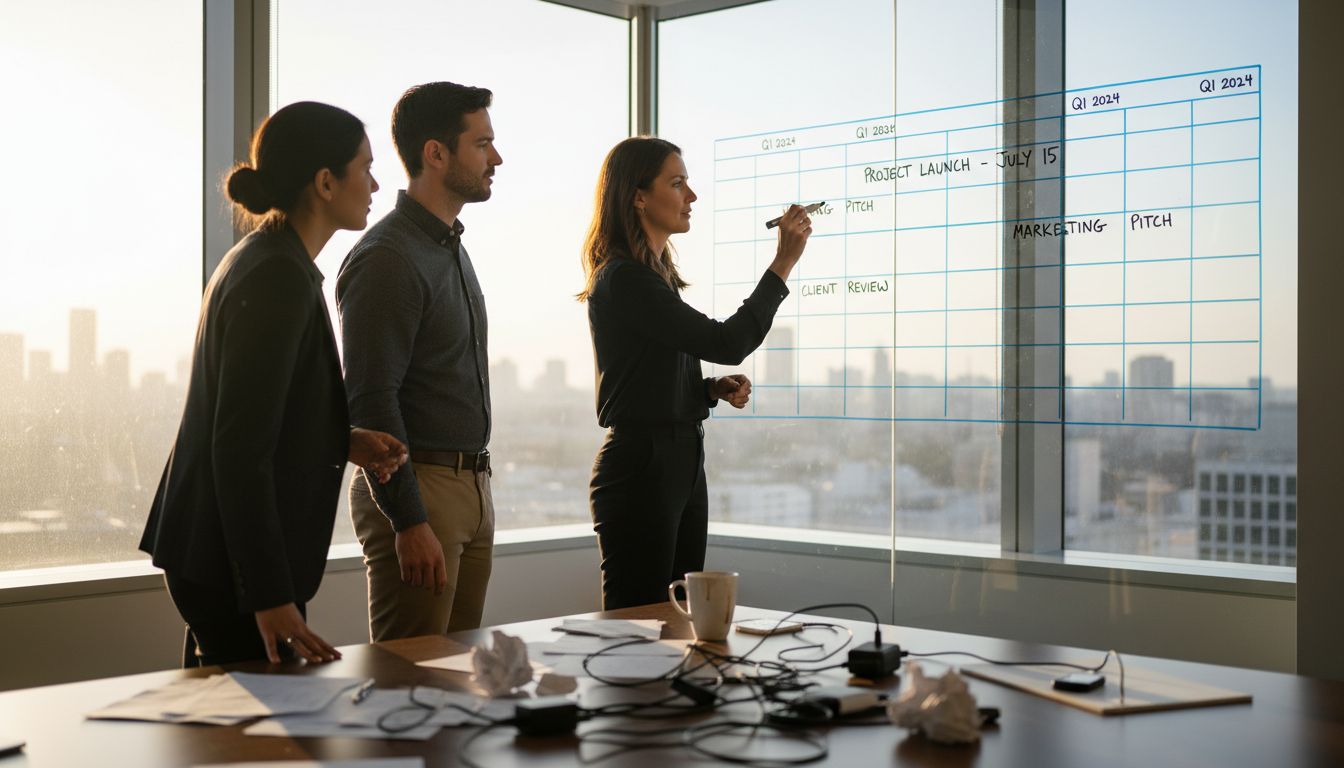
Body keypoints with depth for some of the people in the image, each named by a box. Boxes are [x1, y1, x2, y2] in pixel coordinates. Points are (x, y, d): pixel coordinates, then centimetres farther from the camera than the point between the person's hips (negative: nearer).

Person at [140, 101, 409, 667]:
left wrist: (344, 441, 6)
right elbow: (241, 449, -23)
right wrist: (271, 597, -23)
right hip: (231, 566, -10)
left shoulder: (262, 258, 11)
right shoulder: (280, 277, -19)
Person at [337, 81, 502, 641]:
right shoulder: (386, 258, -14)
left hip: (472, 488, 9)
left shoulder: (452, 248, 17)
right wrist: (410, 522, -21)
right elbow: (370, 400, -19)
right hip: (419, 490, -9)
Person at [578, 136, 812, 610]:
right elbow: (727, 343, -20)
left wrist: (717, 389, 5)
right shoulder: (621, 279, -15)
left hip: (683, 464, 10)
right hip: (640, 467, -10)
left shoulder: (657, 275, 16)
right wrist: (783, 263, -15)